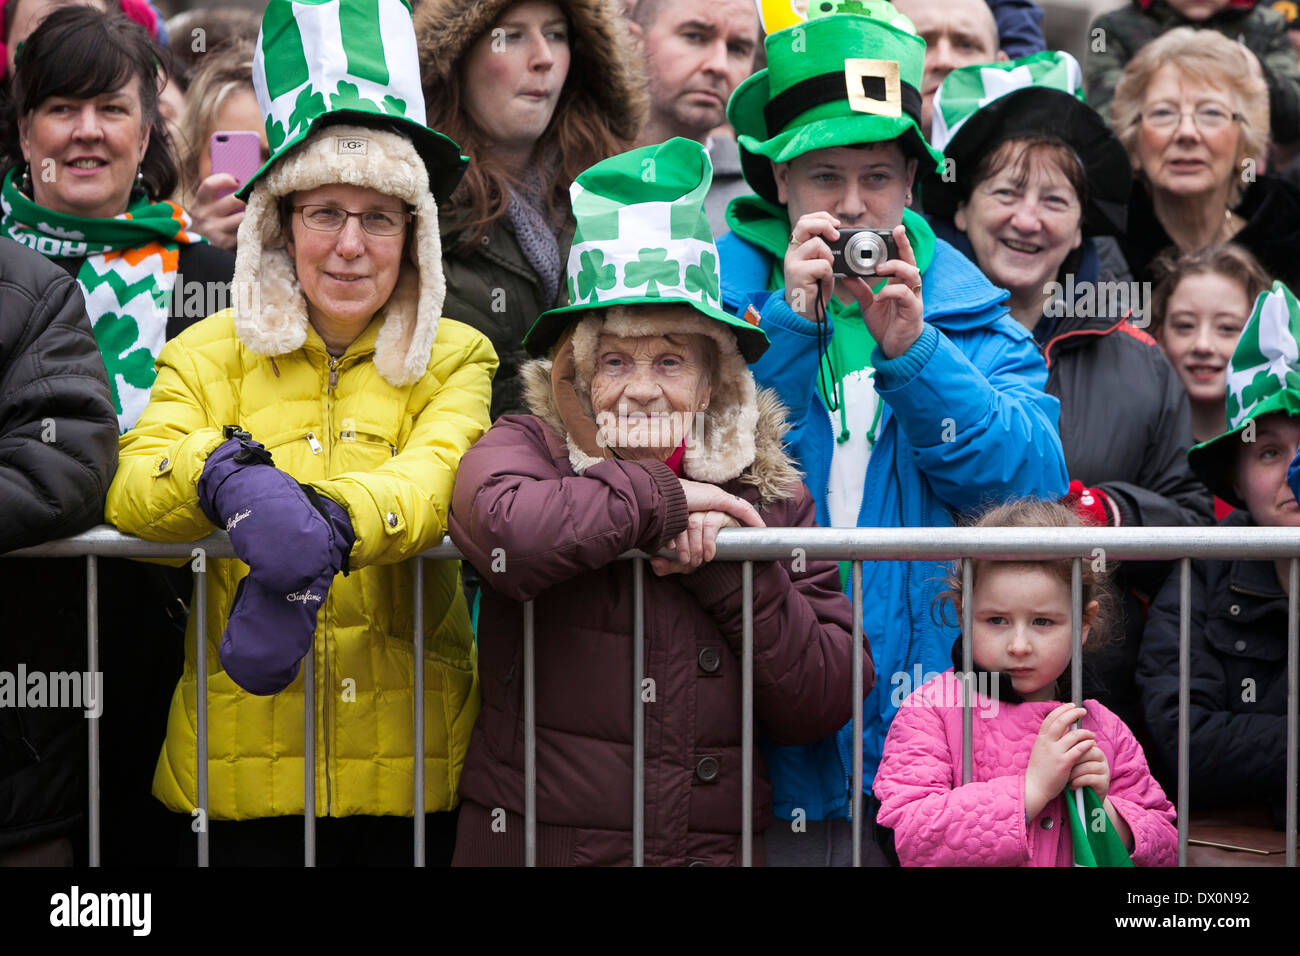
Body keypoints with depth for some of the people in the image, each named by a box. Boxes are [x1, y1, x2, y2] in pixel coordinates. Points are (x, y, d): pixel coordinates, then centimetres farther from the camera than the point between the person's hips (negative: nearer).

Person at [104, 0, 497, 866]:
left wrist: (324, 524, -37)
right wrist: (226, 476, -33)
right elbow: (130, 491, -9)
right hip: (244, 762, 0)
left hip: (411, 760, 0)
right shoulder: (206, 355, 7)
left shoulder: (455, 359, 5)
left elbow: (435, 479, -15)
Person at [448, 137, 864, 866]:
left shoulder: (769, 494, 4)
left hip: (719, 842, 3)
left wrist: (729, 561, -12)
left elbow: (824, 706, -2)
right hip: (535, 840, -3)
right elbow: (507, 526, -29)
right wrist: (660, 497, -15)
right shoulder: (527, 447, -4)